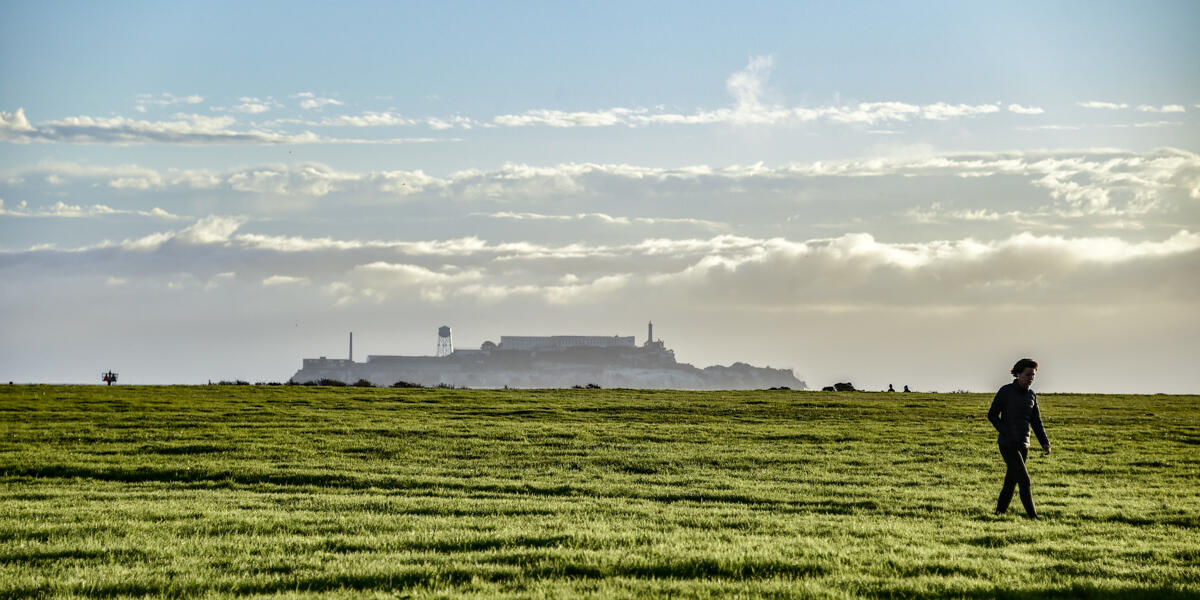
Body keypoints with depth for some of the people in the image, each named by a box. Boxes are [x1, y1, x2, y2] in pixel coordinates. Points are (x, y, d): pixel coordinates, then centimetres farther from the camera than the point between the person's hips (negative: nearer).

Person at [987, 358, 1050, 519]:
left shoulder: (1031, 395, 8)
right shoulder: (1005, 391, -10)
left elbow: (1036, 422, 11)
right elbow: (992, 415, -8)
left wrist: (1045, 443, -3)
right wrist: (1006, 433, -21)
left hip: (1023, 445, 7)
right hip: (1007, 445, -7)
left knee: (1011, 482, 12)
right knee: (1024, 481, -14)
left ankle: (1000, 513, 25)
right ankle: (1033, 517, -14)